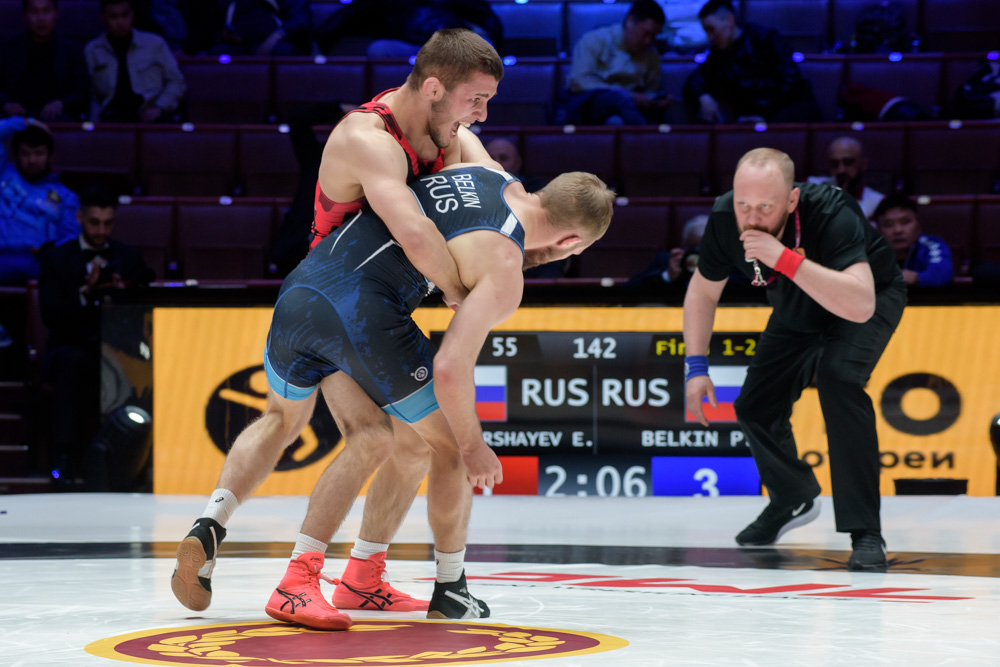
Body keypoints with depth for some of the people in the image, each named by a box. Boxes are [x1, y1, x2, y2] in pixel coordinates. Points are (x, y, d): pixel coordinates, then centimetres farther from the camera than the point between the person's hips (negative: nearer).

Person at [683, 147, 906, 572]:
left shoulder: (830, 215, -42)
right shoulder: (725, 219, -25)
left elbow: (860, 306, -53)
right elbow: (703, 290, -4)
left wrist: (785, 258, -57)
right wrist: (696, 365, -9)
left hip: (875, 298, -6)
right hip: (797, 314, 6)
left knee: (838, 377, -32)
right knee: (755, 407, -1)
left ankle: (865, 533, -25)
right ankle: (794, 500, 33)